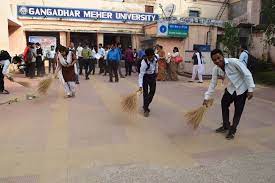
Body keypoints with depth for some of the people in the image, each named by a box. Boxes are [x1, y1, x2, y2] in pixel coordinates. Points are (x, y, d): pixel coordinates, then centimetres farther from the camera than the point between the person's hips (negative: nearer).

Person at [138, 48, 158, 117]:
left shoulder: (155, 58, -17)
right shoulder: (144, 62, -32)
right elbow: (141, 74, -33)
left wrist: (156, 74, 16)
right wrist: (140, 86, -39)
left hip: (153, 76, 6)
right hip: (145, 77, -5)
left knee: (152, 92, 8)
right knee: (145, 93, -4)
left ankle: (146, 105, 26)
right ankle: (146, 109, 5)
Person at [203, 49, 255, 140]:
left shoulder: (234, 62, -28)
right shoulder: (216, 69, -11)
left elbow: (247, 74, -22)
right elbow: (213, 84, -3)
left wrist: (250, 89, -23)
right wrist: (206, 98, -6)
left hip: (242, 89, -5)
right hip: (230, 89, 6)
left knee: (238, 111, 0)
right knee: (224, 105, 11)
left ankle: (232, 130, 17)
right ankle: (226, 126, 31)